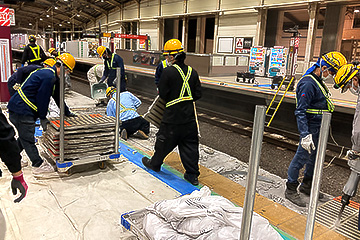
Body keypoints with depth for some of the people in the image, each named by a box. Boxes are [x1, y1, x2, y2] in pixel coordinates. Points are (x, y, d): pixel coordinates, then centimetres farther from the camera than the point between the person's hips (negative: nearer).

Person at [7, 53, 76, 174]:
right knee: (28, 138, -3)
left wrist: (67, 112, 24)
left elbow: (58, 96, 20)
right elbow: (42, 99, -19)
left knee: (25, 136, 21)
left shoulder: (53, 77, 12)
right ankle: (39, 165, 3)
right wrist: (42, 118, -9)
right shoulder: (49, 77, -22)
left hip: (19, 108, 11)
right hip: (21, 109, -11)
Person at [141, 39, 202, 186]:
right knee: (190, 145, 10)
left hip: (173, 115, -4)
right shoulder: (192, 72, 3)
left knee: (164, 141, 14)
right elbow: (198, 94, 5)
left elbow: (163, 94, -10)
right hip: (190, 115, 5)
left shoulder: (168, 72, -14)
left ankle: (154, 164, 35)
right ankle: (192, 175, 16)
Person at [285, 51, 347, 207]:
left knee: (315, 158, 18)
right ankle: (291, 190, 10)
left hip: (318, 129, 10)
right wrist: (305, 135, -29)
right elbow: (300, 111, -25)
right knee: (301, 158, -2)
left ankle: (306, 186, 34)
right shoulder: (308, 84, -20)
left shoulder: (318, 81, 12)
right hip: (311, 129, -10)